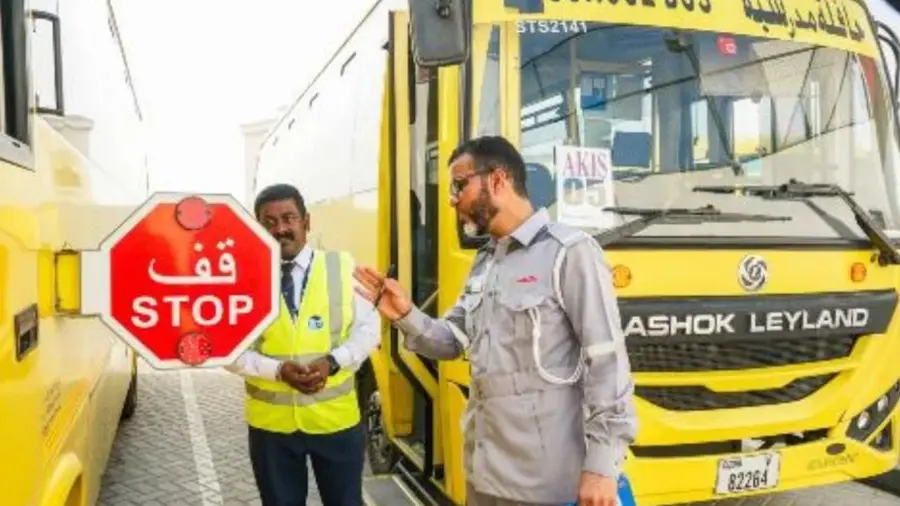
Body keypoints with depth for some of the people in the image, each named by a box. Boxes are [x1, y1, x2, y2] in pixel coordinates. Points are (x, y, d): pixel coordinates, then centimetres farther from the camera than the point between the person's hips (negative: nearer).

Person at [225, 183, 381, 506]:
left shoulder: (342, 267, -5)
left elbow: (368, 328, -2)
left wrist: (333, 362, -17)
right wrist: (277, 370, -19)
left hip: (336, 418, 0)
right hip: (271, 421, 0)